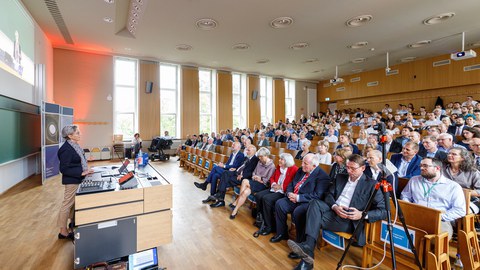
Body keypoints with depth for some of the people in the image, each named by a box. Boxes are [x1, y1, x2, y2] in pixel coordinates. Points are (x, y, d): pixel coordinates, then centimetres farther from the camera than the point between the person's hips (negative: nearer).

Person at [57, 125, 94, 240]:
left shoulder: (74, 145, 4)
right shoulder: (66, 149, -23)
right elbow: (64, 169, -23)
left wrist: (85, 169, 6)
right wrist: (82, 173, -24)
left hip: (77, 179, 9)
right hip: (72, 181, -9)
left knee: (74, 202, 23)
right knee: (67, 204, 4)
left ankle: (72, 222, 41)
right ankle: (63, 232, 18)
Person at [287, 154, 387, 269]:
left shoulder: (371, 184, 2)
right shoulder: (340, 177, 16)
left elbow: (383, 211, -3)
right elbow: (329, 195, 11)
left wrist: (363, 214, -21)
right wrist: (334, 207, -11)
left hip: (349, 220, -4)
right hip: (333, 211, 5)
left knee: (315, 218, -28)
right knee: (315, 203, -28)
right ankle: (307, 248, -33)